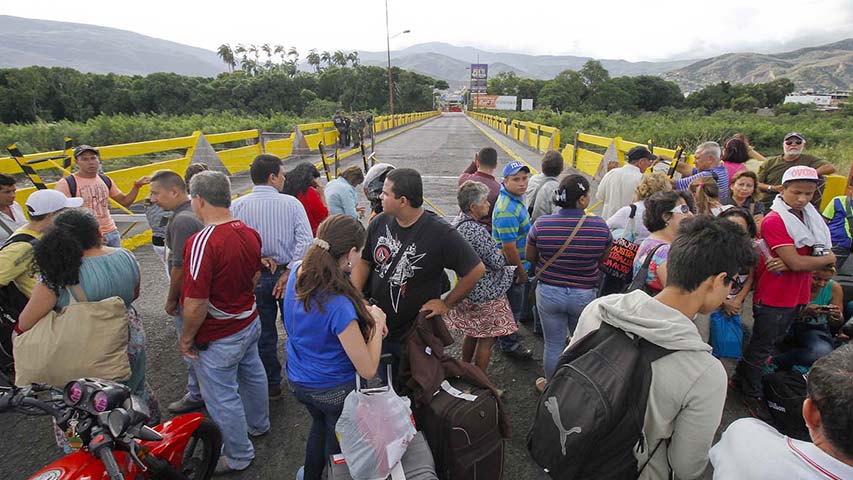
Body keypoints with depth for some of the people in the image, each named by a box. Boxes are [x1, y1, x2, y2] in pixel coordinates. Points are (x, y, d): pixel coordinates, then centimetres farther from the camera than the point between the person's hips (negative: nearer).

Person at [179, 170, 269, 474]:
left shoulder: (202, 243, -29)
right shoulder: (250, 233, -5)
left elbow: (196, 304, -28)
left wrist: (186, 338, -12)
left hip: (218, 339, -8)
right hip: (249, 322, 8)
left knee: (222, 398, 12)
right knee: (252, 374, 27)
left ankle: (238, 457, 33)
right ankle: (258, 425, 52)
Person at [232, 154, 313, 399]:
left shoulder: (237, 206, -10)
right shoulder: (291, 203, -11)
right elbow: (306, 242, -19)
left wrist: (257, 258, -9)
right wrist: (288, 272, -15)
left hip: (256, 277, 0)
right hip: (288, 272, 0)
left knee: (264, 333, 16)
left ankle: (272, 385, 30)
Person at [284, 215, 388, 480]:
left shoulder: (298, 272, -16)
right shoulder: (339, 306, -37)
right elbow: (368, 370, -27)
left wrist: (363, 308, -7)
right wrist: (377, 323, -16)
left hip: (297, 380, 7)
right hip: (335, 390, -7)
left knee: (320, 424, 35)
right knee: (339, 441, 24)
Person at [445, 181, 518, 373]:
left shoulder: (456, 223, 0)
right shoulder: (477, 231, -28)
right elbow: (498, 262, -20)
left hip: (466, 290, 9)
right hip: (487, 293, -9)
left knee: (471, 333, 25)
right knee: (487, 339, 8)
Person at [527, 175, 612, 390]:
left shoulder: (541, 224, -15)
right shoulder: (599, 225, -16)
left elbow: (529, 256, -2)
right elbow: (603, 259, 0)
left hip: (549, 293, 0)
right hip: (584, 294, 1)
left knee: (553, 345, 16)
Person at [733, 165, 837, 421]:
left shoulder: (811, 217, 5)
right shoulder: (774, 220, -19)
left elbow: (822, 253, -4)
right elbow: (796, 262, -24)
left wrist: (788, 262, -21)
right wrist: (828, 259, -6)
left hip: (797, 295, 8)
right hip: (773, 296, -8)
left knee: (771, 342, 20)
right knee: (761, 346, 6)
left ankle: (741, 379, 37)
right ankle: (752, 395, 22)